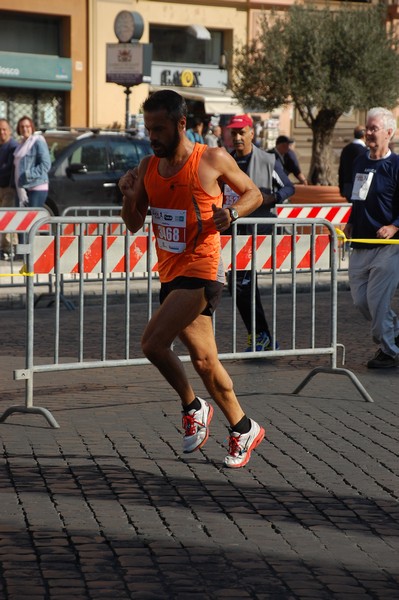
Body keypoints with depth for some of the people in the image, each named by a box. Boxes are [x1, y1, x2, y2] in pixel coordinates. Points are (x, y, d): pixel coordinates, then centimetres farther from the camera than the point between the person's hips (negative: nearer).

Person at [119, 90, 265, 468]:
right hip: (170, 274, 6)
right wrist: (129, 198, -7)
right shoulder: (148, 167, 7)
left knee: (153, 342, -20)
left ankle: (192, 407, 1)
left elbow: (253, 193, 5)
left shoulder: (212, 160, -8)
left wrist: (232, 212, -15)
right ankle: (243, 429, 24)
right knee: (204, 361, 10)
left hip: (201, 270, -6)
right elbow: (134, 225, 14)